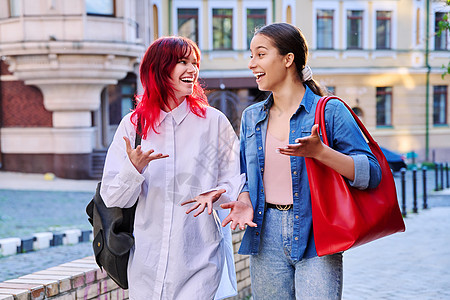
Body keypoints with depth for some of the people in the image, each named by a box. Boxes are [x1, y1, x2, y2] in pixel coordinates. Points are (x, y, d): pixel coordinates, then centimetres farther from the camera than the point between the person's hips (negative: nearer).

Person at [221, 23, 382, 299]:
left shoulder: (329, 111, -4)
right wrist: (245, 201, -2)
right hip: (266, 239, 5)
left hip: (316, 239, -4)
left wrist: (319, 152, -22)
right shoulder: (252, 117, 13)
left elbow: (371, 173, -10)